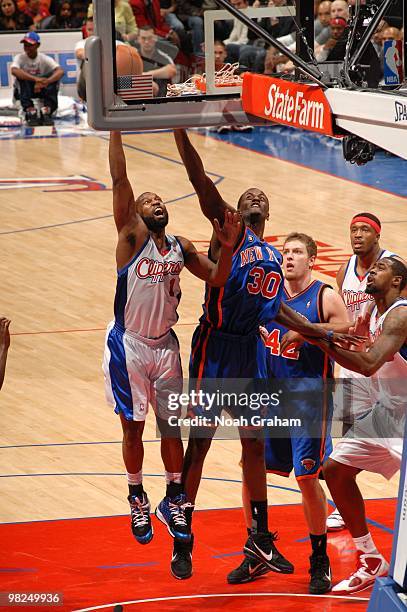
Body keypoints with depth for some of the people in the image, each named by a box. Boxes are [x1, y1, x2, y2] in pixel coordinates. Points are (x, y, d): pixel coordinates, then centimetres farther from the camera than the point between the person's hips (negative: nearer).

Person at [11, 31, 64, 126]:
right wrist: (35, 79, -46)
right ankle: (30, 112, -36)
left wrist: (45, 82, -45)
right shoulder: (20, 58, -10)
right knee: (21, 76, -30)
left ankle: (46, 112, -33)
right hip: (23, 91, -1)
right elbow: (14, 71, -34)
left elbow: (60, 71, -26)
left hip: (42, 90, 1)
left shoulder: (44, 59, -8)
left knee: (53, 77, -25)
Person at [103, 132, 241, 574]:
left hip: (165, 345, 4)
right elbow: (119, 179, -17)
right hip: (128, 344, -4)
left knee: (172, 426, 6)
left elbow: (217, 279, 7)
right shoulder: (131, 235, -8)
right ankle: (137, 499, 21)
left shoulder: (181, 248, 6)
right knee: (133, 426, 5)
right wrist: (115, 127, -24)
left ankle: (173, 500, 19)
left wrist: (226, 249, -12)